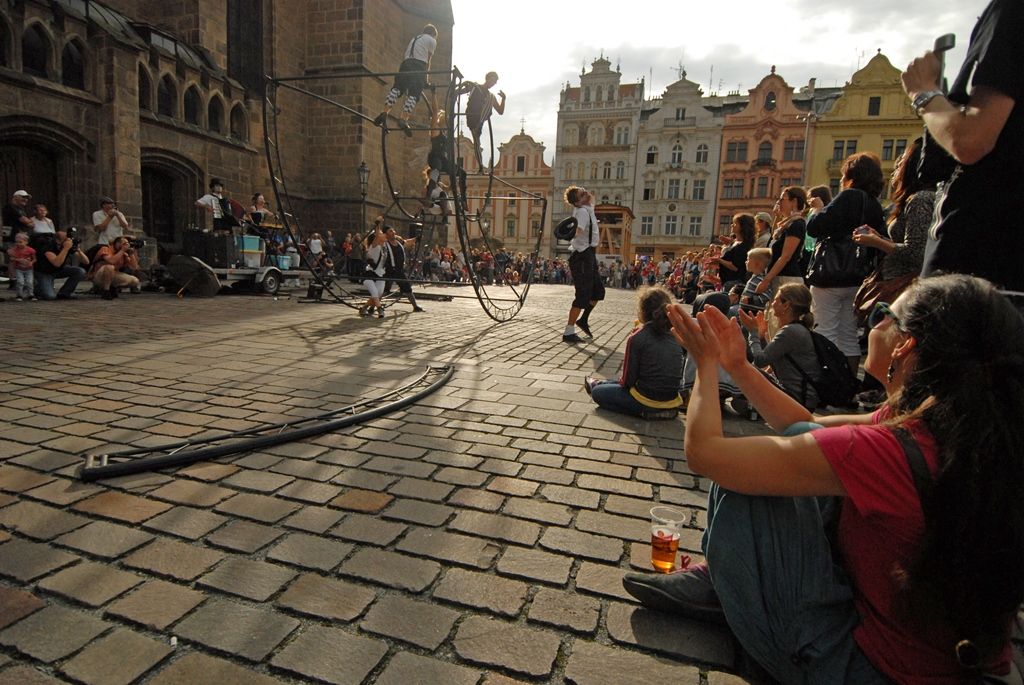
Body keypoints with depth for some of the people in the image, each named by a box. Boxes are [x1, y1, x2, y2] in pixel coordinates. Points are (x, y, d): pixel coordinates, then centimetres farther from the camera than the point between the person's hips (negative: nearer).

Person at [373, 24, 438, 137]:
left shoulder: (414, 39, 36)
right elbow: (428, 62, 12)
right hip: (419, 66, -5)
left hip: (405, 64, 5)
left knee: (397, 87, 0)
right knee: (414, 93, -11)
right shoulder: (432, 40, 18)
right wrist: (426, 79, 17)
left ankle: (385, 112, -20)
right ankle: (404, 119, -28)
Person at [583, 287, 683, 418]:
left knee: (597, 392, 14)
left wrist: (621, 381, 12)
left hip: (648, 401, -6)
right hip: (672, 400, 6)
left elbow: (628, 380, -10)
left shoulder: (636, 338, -15)